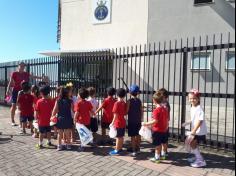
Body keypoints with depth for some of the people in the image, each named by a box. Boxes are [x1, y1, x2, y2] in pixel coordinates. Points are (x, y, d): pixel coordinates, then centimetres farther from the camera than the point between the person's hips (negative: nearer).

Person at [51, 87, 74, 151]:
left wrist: (52, 116, 9)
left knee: (60, 133, 12)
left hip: (60, 119, 1)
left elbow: (55, 110, -3)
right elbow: (73, 110, -3)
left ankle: (59, 145, 17)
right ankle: (68, 145, 24)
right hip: (68, 119, -1)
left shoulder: (58, 101, -4)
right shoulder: (70, 101, -8)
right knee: (68, 133, 13)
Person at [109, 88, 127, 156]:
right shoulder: (124, 103, 3)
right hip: (123, 122, 7)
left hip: (118, 123, -7)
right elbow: (125, 113, 9)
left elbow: (116, 115, -20)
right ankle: (120, 148, 26)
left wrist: (112, 123, -16)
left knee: (118, 137, 0)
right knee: (121, 136, 15)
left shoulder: (117, 103, -17)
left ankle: (117, 150, 9)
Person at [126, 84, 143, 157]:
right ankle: (138, 148, 28)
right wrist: (141, 120, 15)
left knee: (133, 136, 0)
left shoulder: (129, 101, -12)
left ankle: (134, 151, 3)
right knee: (138, 135, 16)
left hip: (131, 121, -5)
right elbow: (141, 111, 5)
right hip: (138, 121, 5)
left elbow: (127, 111, -13)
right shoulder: (139, 101, 2)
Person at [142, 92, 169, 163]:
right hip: (164, 129, 8)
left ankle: (157, 157, 13)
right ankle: (164, 154, 38)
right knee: (164, 142, 21)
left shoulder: (156, 110, -21)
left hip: (157, 130, -8)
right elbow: (167, 119, 9)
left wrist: (146, 124, -21)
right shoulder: (165, 109, 2)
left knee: (157, 144, 3)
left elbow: (155, 121, -26)